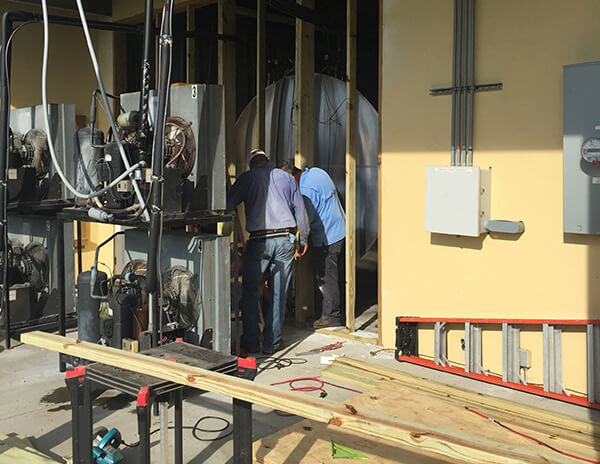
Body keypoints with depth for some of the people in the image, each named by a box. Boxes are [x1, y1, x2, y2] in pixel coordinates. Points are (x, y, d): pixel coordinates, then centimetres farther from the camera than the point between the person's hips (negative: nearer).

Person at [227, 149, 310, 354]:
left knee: (250, 291, 10)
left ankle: (251, 343, 10)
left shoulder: (248, 177, 5)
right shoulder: (287, 177, 14)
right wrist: (303, 240, 22)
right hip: (286, 238, 3)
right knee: (279, 293, 9)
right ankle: (271, 343, 13)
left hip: (260, 240, -3)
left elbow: (227, 204, 1)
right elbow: (300, 211, 14)